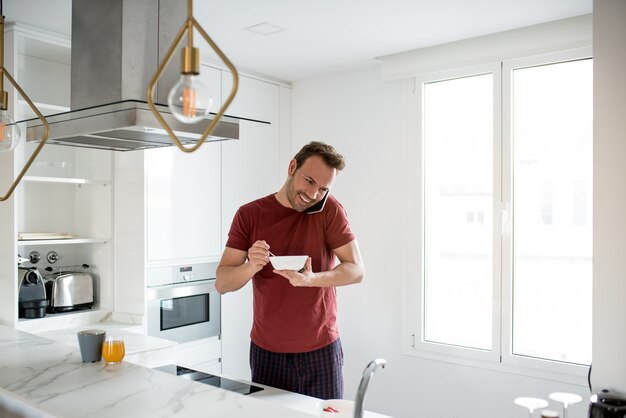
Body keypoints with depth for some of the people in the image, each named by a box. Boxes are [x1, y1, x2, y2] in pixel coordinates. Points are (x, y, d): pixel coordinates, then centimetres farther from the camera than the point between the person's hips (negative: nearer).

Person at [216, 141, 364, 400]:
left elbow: (357, 270, -11)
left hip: (320, 350, -1)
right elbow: (221, 284, -5)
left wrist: (312, 279, -29)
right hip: (266, 353, 1)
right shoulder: (249, 215, -4)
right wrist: (251, 266, -27)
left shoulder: (329, 210, -7)